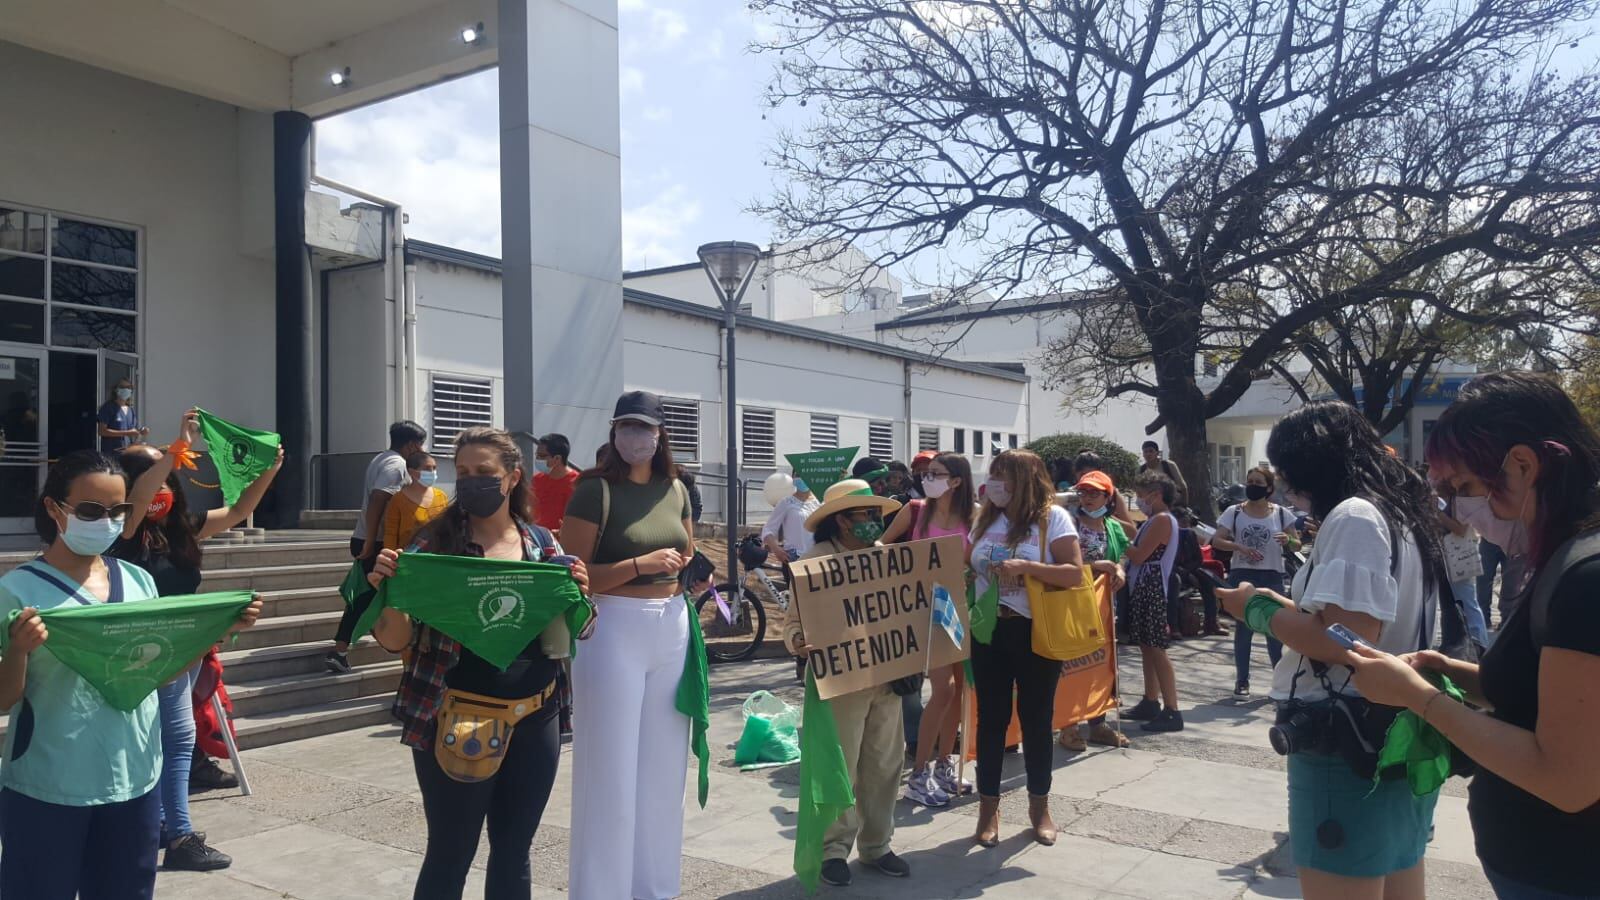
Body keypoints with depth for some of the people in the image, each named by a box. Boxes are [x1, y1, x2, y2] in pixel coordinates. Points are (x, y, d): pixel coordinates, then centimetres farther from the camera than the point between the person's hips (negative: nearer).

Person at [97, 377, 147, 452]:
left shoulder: (132, 410, 15)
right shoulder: (108, 408, -2)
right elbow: (102, 431, -10)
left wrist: (142, 432, -2)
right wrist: (126, 433, -15)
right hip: (110, 453, -6)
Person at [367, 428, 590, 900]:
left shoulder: (543, 542, 3)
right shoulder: (434, 542, -5)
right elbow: (394, 641, -5)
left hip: (535, 721, 3)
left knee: (513, 853, 15)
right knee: (449, 857, 5)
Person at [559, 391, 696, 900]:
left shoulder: (675, 490, 8)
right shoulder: (595, 490, -9)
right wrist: (640, 565, -21)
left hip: (672, 628, 6)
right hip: (614, 628, -6)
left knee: (663, 765, 14)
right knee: (610, 769, 0)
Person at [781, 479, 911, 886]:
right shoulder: (816, 561, -9)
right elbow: (794, 619, -10)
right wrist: (798, 642, -30)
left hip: (887, 676, 6)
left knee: (884, 765, 12)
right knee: (839, 767, 1)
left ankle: (876, 845, 26)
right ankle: (834, 848, 15)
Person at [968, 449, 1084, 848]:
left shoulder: (1052, 517, -8)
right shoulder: (987, 519, 7)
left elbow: (1075, 574, -16)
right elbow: (967, 567, 18)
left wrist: (1025, 566, -25)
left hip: (1036, 632, -4)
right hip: (989, 631, 4)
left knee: (1036, 719, 9)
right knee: (991, 719, 8)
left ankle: (1039, 805, 26)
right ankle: (989, 807, 20)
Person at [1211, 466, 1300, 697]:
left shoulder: (1281, 513, 2)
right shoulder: (1234, 512, 0)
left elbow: (1297, 545, 3)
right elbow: (1216, 540, -5)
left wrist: (1288, 540, -20)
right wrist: (1240, 547, -21)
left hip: (1272, 577, 1)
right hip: (1242, 576, 0)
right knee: (1244, 628, 4)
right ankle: (1242, 680, 12)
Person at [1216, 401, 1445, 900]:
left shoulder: (1354, 516, -16)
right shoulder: (1399, 513, 15)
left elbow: (1346, 641, -26)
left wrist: (1259, 609, -11)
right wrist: (1282, 603, 9)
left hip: (1348, 751, -10)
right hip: (1394, 744, 10)